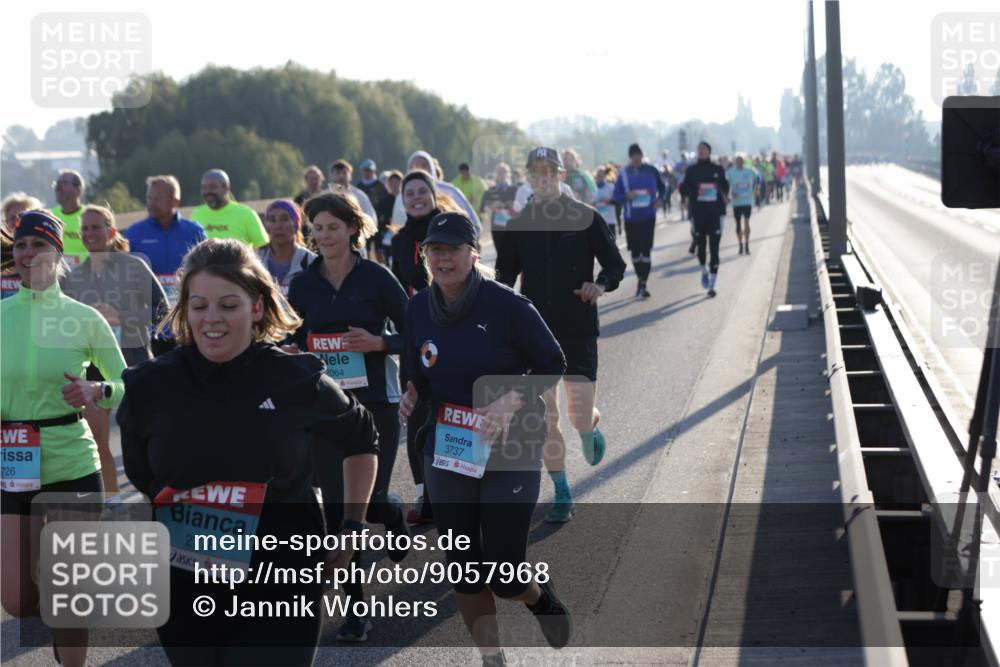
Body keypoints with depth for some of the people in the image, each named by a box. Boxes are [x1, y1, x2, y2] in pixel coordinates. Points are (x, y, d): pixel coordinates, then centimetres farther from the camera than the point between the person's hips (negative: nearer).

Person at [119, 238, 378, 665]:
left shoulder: (299, 381, -8)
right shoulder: (150, 387, -4)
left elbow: (361, 442, 11)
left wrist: (353, 525, 7)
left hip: (279, 593, -3)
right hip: (183, 593, 3)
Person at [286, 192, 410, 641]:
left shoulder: (377, 278, -6)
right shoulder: (303, 284, 3)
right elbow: (295, 340, 12)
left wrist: (378, 342, -19)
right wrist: (290, 353, -9)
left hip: (375, 401, -3)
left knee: (369, 498, -3)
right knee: (337, 502, 0)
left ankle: (393, 516, 37)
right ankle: (356, 606, 10)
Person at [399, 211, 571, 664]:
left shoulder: (507, 305, -15)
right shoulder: (418, 309, -1)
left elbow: (552, 365, -7)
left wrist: (512, 401, -21)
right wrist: (412, 395, -9)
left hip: (511, 452, -4)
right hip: (446, 451, 4)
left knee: (504, 574, -3)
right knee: (462, 568, 7)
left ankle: (539, 595, 34)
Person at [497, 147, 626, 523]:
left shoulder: (586, 218, -3)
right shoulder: (517, 225, 4)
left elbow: (615, 265, 3)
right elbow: (504, 277, 11)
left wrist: (601, 284, -18)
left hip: (578, 331, -2)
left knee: (580, 418, -3)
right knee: (546, 419, -1)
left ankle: (591, 428, 35)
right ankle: (562, 495, 12)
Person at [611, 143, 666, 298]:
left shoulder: (651, 171, -1)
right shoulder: (624, 174, -1)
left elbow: (662, 188, 14)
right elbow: (616, 196, 2)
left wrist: (659, 200, -5)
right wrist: (627, 196, -18)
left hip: (648, 217, -1)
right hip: (631, 218, 1)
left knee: (646, 250, -8)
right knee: (635, 251, 9)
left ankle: (643, 284, -7)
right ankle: (640, 280, 27)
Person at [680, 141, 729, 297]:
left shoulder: (717, 170, 5)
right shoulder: (692, 170, 4)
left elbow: (725, 186, 13)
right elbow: (684, 189, 3)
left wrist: (724, 195, -8)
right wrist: (695, 191, -16)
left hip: (715, 214, -1)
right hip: (698, 213, 1)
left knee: (714, 248, -5)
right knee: (700, 245, 9)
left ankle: (712, 284, -3)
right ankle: (704, 271, 39)